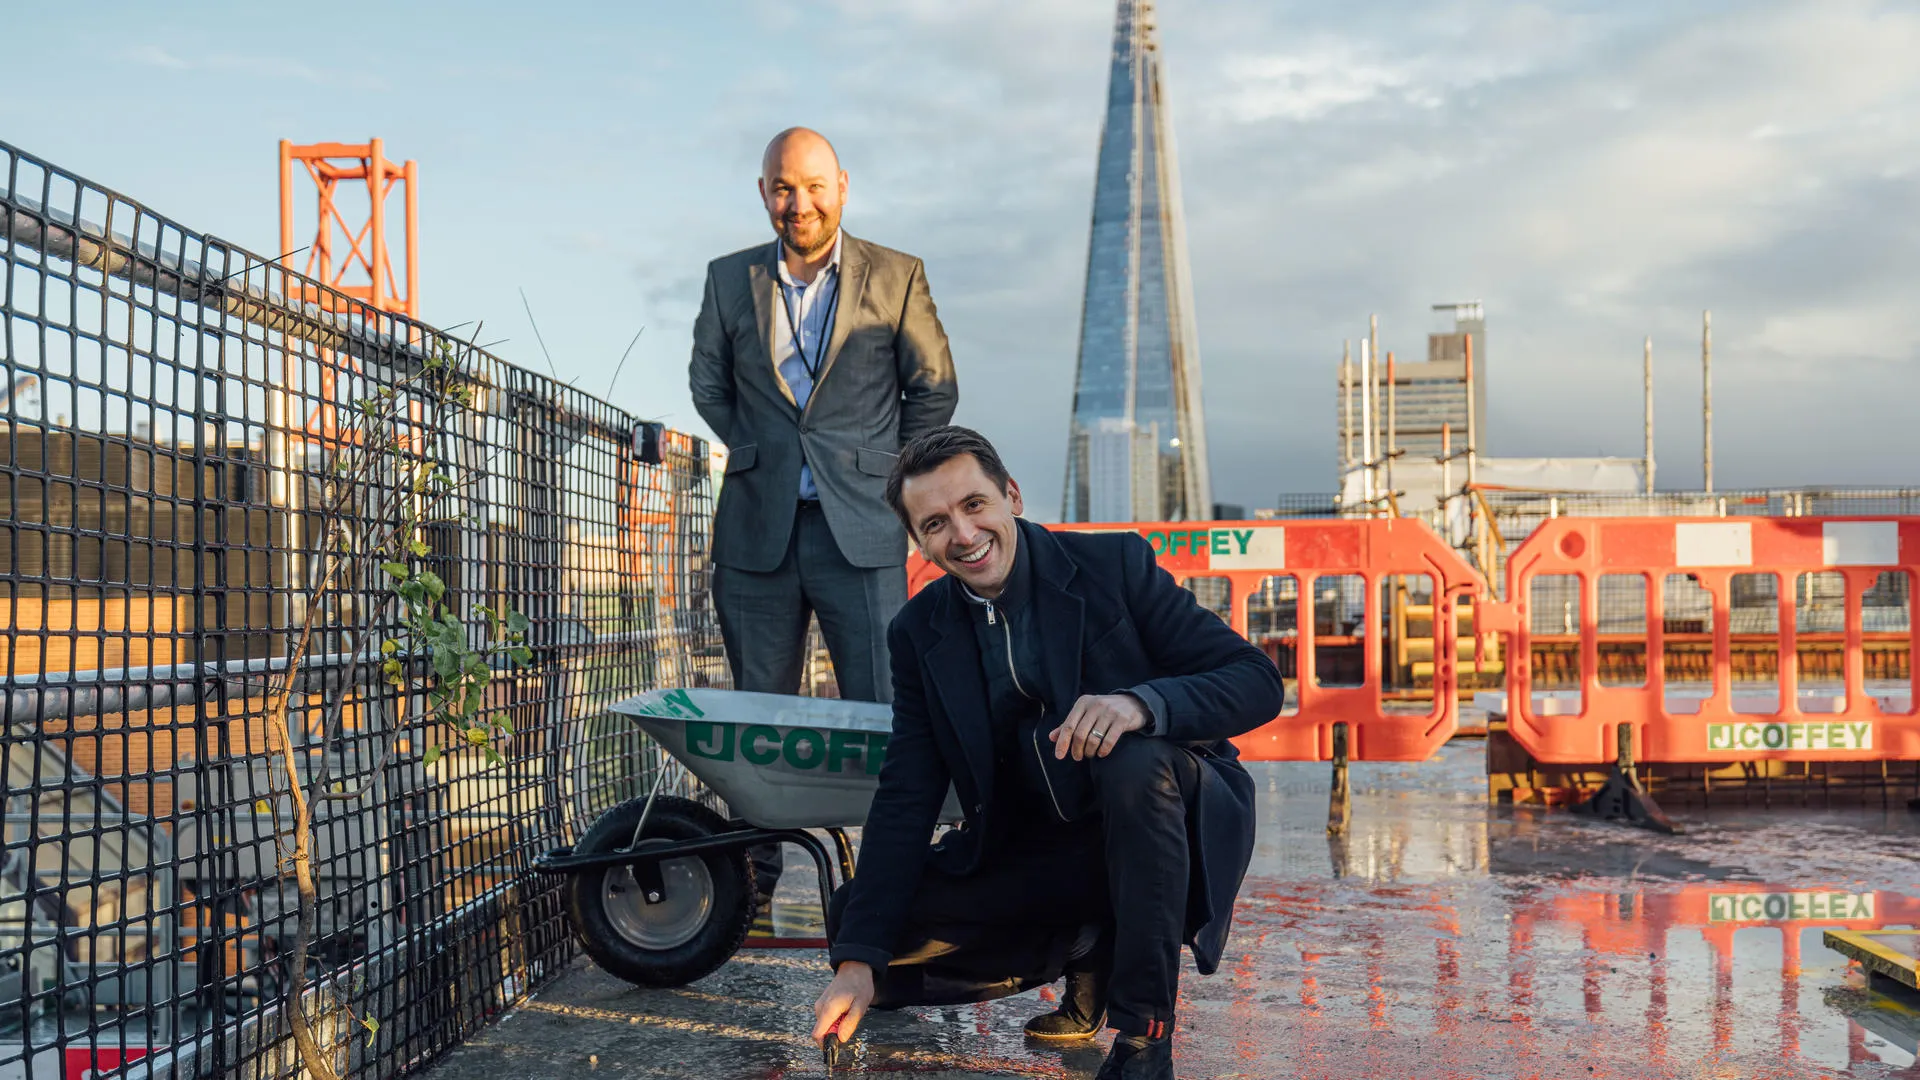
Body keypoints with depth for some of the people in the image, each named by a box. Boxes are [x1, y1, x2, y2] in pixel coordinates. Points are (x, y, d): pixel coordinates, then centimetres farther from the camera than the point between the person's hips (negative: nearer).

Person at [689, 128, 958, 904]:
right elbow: (707, 382, 20)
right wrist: (759, 454, 11)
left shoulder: (896, 277, 2)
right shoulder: (730, 280, 8)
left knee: (882, 712, -3)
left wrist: (887, 476, 7)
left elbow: (934, 389, 9)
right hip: (758, 529, 2)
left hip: (861, 529, -2)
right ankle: (752, 880, 18)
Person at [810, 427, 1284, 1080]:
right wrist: (857, 960, -15)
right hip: (1032, 851, 4)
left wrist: (1142, 701, -37)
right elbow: (906, 799, -5)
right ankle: (1090, 952, 7)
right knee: (854, 920, -12)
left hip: (1162, 822, -4)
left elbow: (1258, 681, -16)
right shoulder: (920, 632, -1)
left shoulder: (1114, 565, -11)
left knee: (1136, 761, -37)